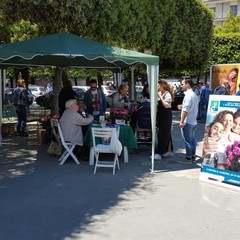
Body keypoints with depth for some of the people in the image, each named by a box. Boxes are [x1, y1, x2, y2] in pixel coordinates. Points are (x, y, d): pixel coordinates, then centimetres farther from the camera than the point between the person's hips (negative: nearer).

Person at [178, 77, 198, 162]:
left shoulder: (188, 95, -17)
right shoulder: (194, 95, 13)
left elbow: (186, 110, -20)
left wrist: (182, 121, -18)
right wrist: (182, 106, 17)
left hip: (187, 122, -9)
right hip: (193, 121, 9)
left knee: (187, 140, -2)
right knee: (192, 139, 14)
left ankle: (188, 157, 3)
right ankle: (193, 156, 20)